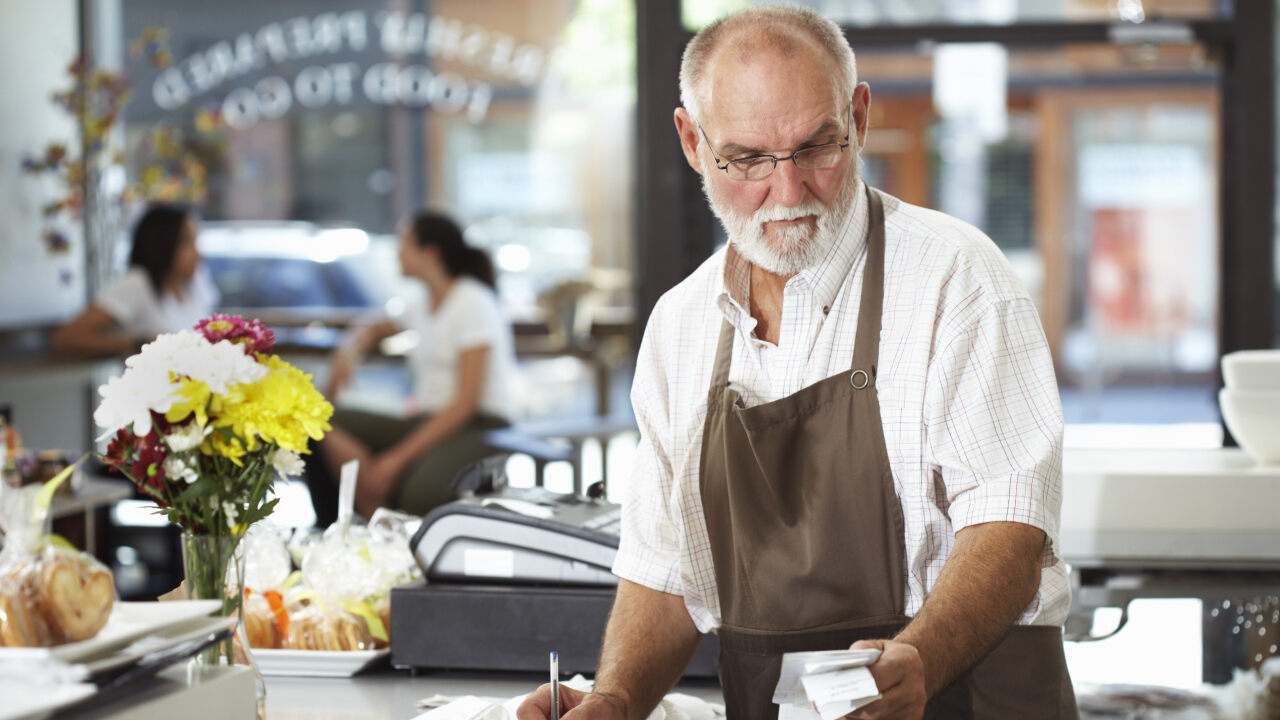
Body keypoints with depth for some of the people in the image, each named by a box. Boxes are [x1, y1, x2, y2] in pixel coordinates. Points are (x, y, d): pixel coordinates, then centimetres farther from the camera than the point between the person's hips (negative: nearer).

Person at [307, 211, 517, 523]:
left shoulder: (473, 302, -8)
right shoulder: (425, 306, 17)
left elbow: (466, 402, -15)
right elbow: (377, 329, 38)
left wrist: (398, 458, -19)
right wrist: (349, 350, 12)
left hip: (478, 430, -8)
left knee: (421, 494, -41)